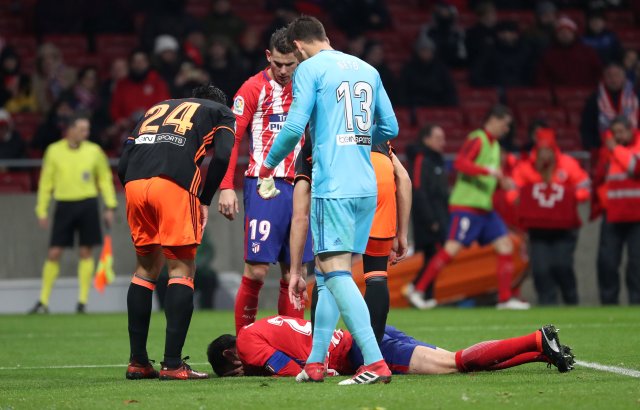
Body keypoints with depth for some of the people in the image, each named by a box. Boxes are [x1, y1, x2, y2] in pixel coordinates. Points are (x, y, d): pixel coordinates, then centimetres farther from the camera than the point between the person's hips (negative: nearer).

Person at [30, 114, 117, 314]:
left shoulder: (94, 151, 2)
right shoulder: (54, 151, 2)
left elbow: (105, 179, 9)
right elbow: (45, 182, 6)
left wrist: (110, 207, 2)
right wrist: (42, 210, 3)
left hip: (87, 205, 0)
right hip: (64, 205, 0)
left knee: (86, 253, 0)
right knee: (54, 253, -2)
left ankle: (83, 301, 8)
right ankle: (43, 301, 6)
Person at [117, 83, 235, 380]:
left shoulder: (155, 109, 36)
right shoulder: (220, 113, 25)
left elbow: (123, 165, 24)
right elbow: (222, 156, 4)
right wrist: (205, 200, 10)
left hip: (134, 183, 4)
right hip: (174, 182, -4)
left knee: (146, 268, 18)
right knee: (182, 269, 3)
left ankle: (137, 361, 18)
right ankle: (172, 364, -4)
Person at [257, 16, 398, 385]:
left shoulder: (310, 69, -3)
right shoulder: (367, 70, 16)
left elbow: (295, 126, -10)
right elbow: (390, 128, 18)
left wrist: (267, 167, 5)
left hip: (333, 186, -7)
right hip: (366, 187, 7)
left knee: (336, 272, -11)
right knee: (330, 272, 14)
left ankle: (375, 364, -23)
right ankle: (315, 363, 15)